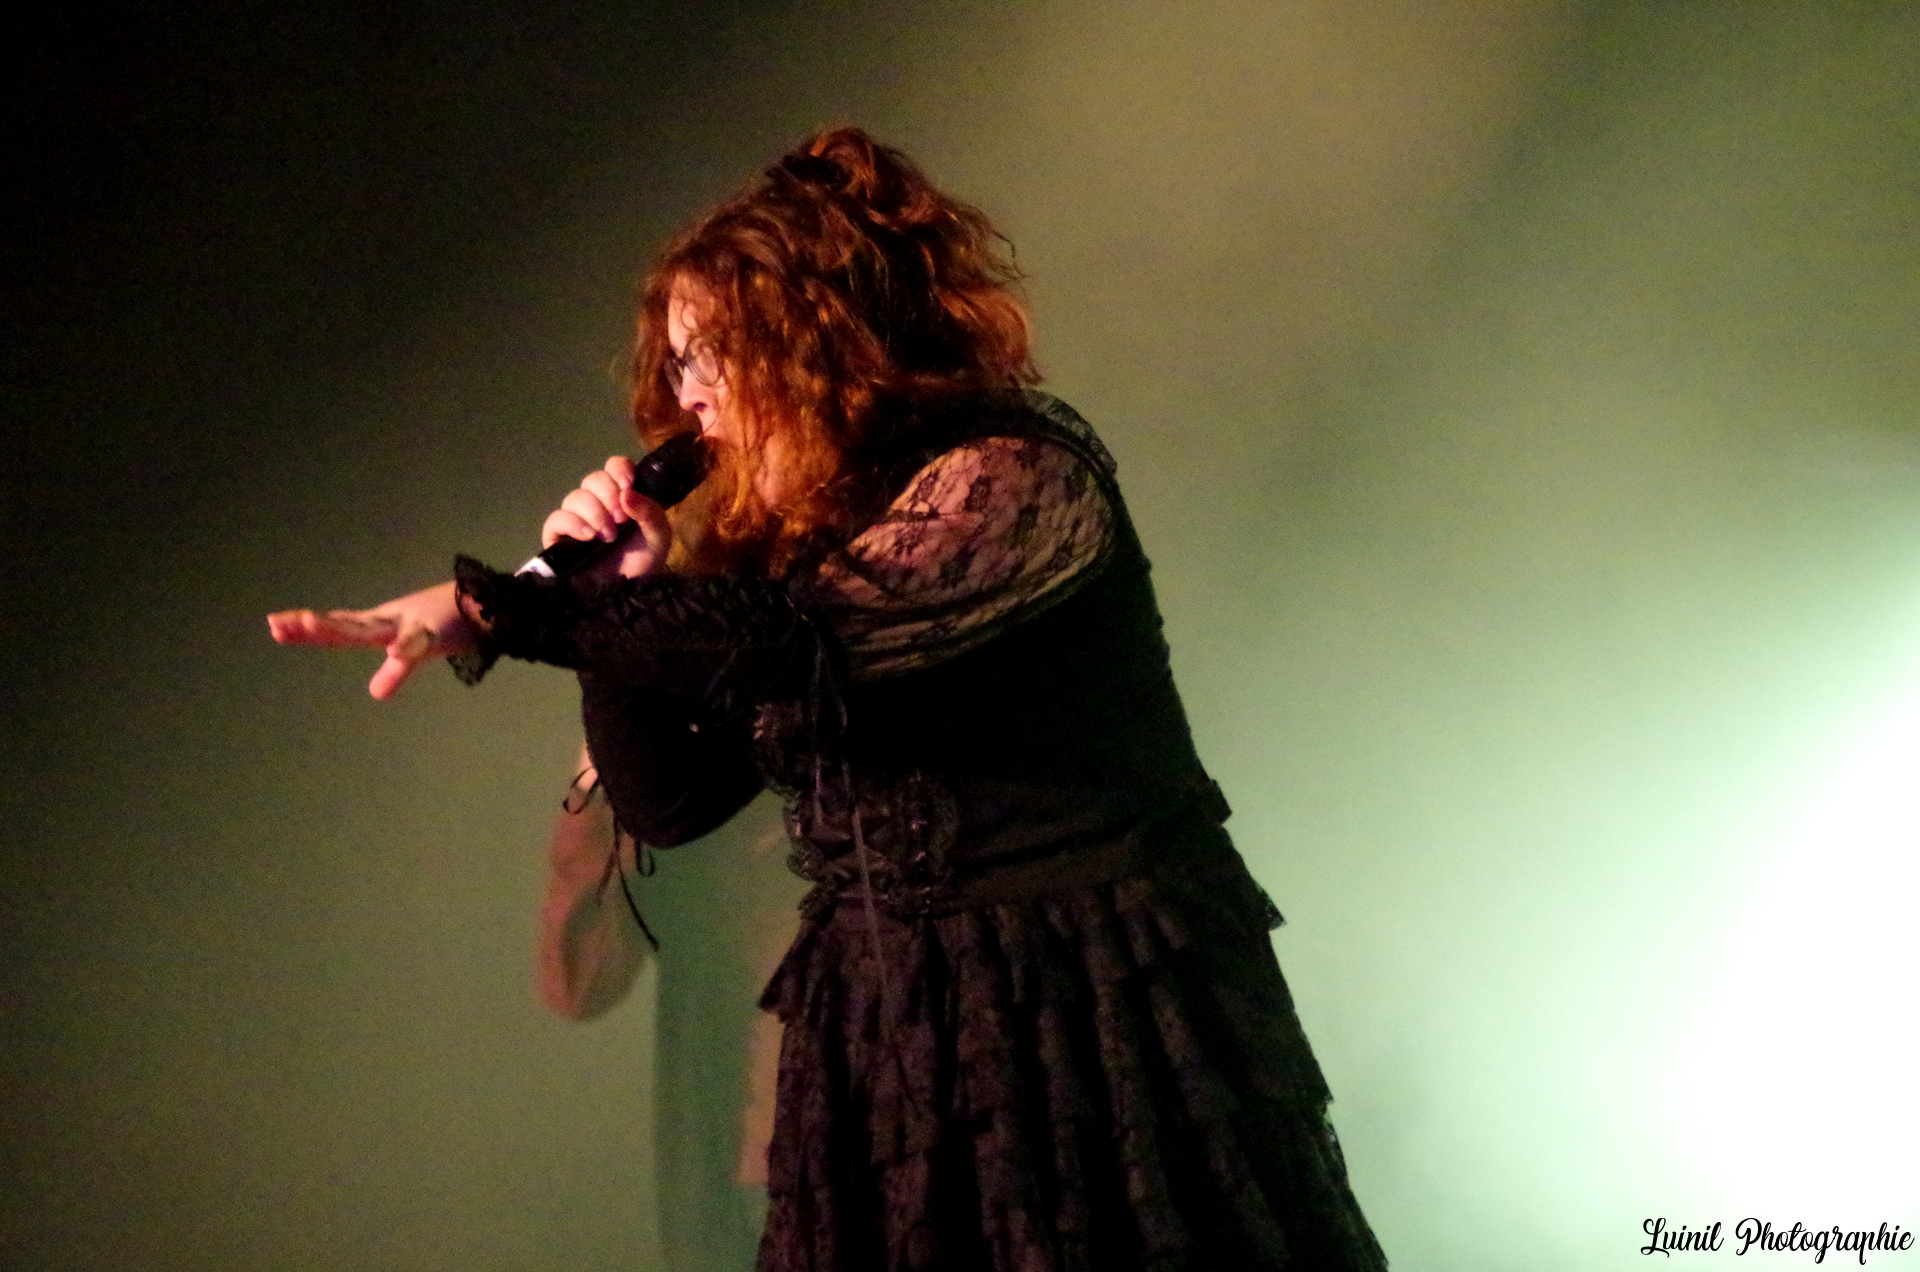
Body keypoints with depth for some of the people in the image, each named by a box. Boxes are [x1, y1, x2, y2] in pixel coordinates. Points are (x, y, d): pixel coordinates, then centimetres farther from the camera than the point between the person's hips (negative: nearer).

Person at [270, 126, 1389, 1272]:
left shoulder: (1020, 477, -12)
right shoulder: (769, 538, 10)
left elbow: (796, 636, -28)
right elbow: (666, 802, 11)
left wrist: (491, 607, -27)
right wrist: (621, 590, -2)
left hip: (1088, 1013, -6)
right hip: (884, 1039, 6)